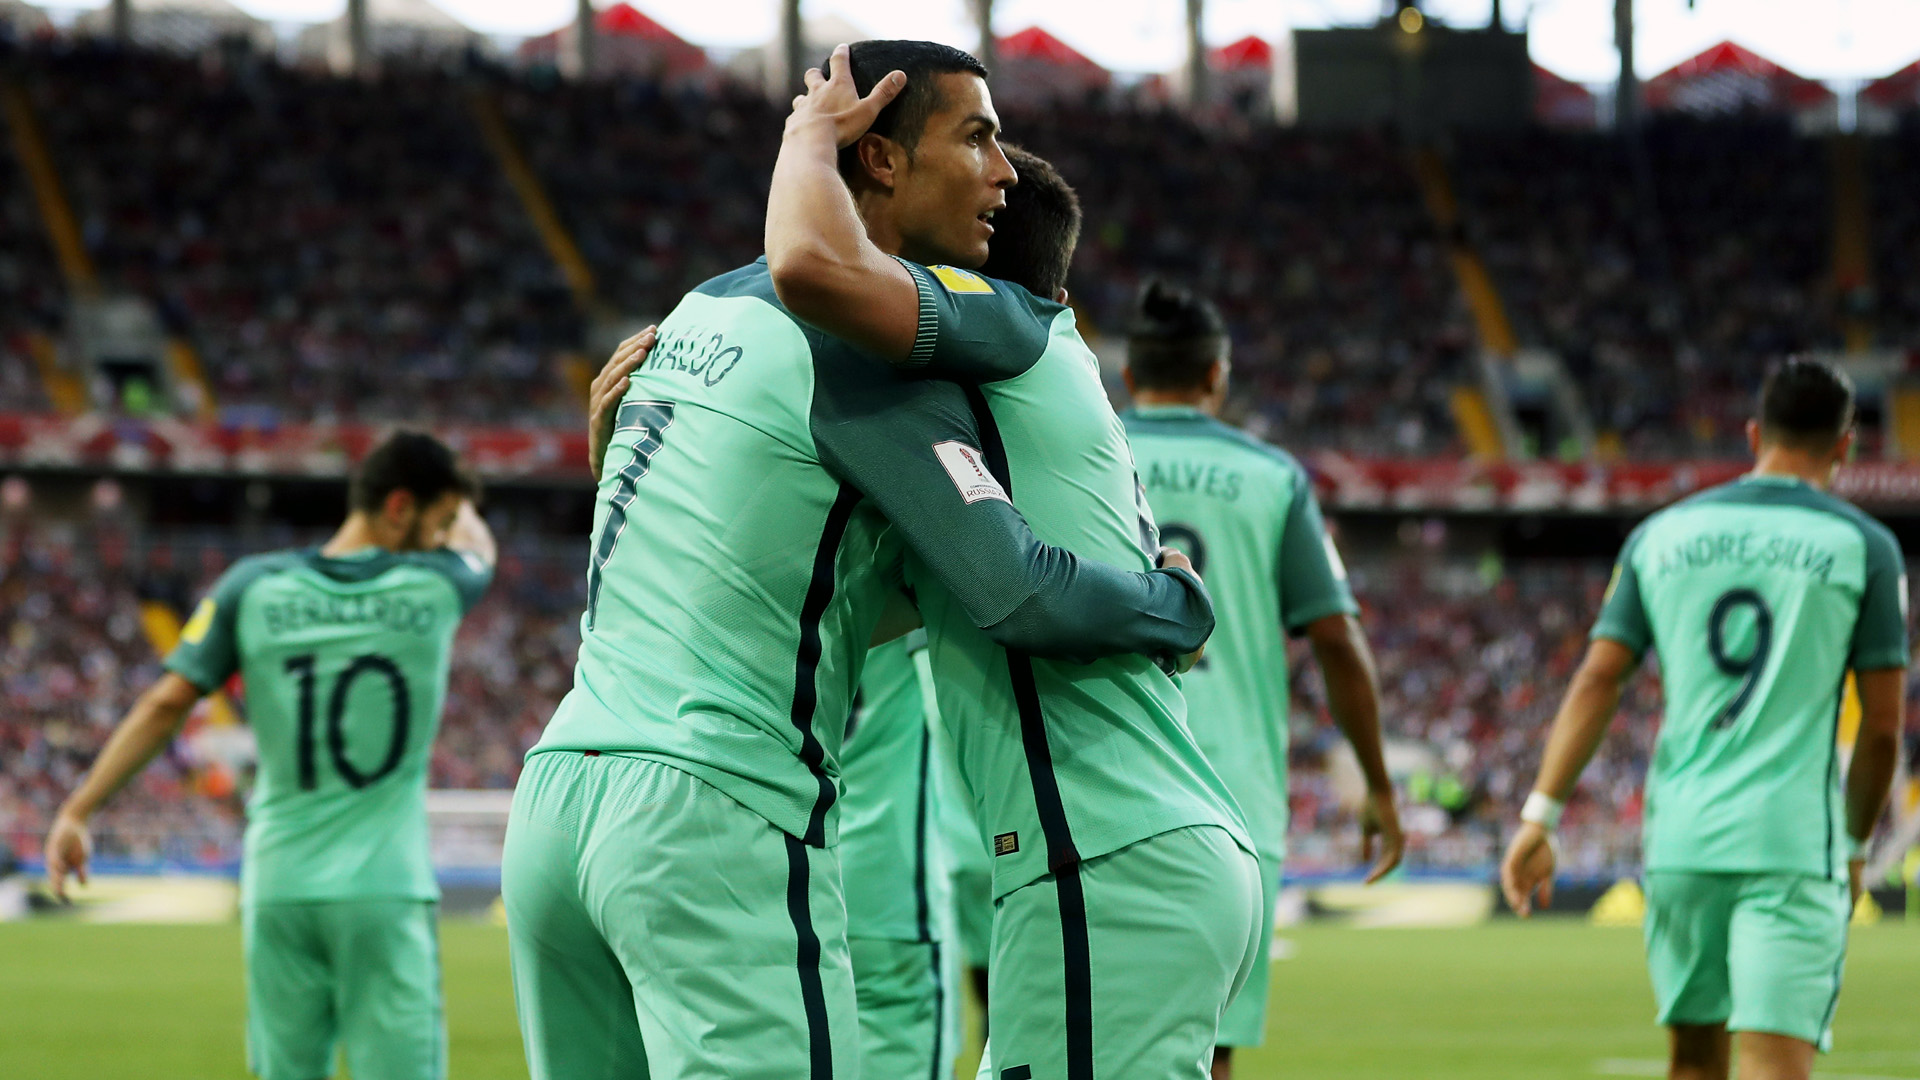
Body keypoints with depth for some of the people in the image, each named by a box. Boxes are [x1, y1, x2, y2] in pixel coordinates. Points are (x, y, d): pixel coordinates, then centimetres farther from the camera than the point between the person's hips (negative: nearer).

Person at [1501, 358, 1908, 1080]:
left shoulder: (1661, 536, 10)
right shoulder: (1862, 547, 1)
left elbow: (1598, 680, 3)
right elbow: (1882, 724, 1)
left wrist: (1540, 815, 2)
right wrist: (1854, 844, 15)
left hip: (1680, 837, 4)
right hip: (1792, 843, -4)